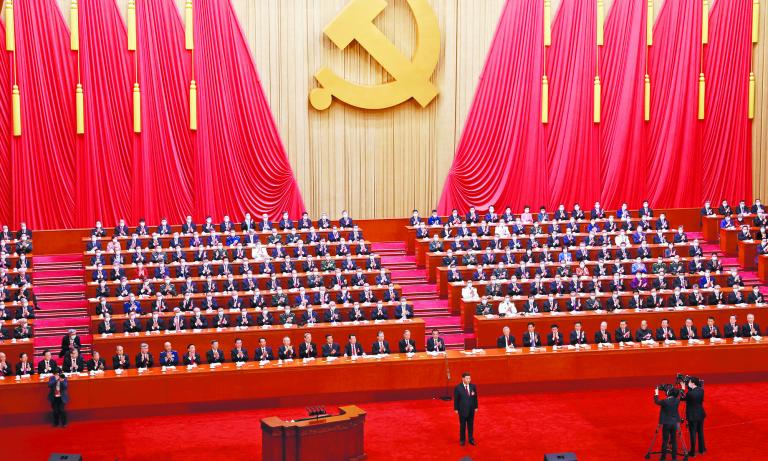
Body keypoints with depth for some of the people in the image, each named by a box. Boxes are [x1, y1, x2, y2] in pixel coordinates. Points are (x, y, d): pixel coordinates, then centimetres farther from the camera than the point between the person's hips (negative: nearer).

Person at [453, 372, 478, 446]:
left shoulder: (473, 386, -2)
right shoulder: (458, 387, -12)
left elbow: (475, 397, 5)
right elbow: (456, 399, -7)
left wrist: (476, 407, 5)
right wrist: (456, 409, -7)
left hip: (471, 410, 3)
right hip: (462, 410, -3)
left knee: (471, 425, 11)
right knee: (462, 425, 7)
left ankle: (471, 439, 22)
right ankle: (462, 439, 20)